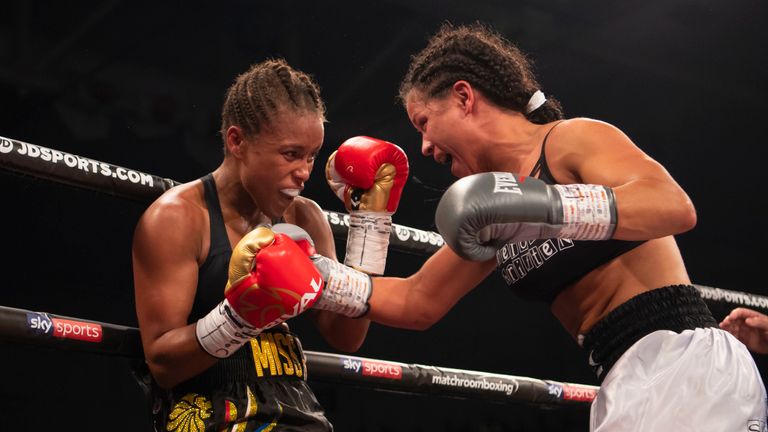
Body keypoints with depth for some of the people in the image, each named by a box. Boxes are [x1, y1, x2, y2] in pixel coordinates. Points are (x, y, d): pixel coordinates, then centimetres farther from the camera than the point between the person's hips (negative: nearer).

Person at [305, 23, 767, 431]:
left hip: (682, 362, -8)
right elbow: (414, 303, 19)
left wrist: (542, 205, -35)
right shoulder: (498, 217, 15)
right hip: (627, 381, 8)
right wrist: (319, 273, 11)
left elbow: (676, 207, -26)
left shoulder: (572, 139, -8)